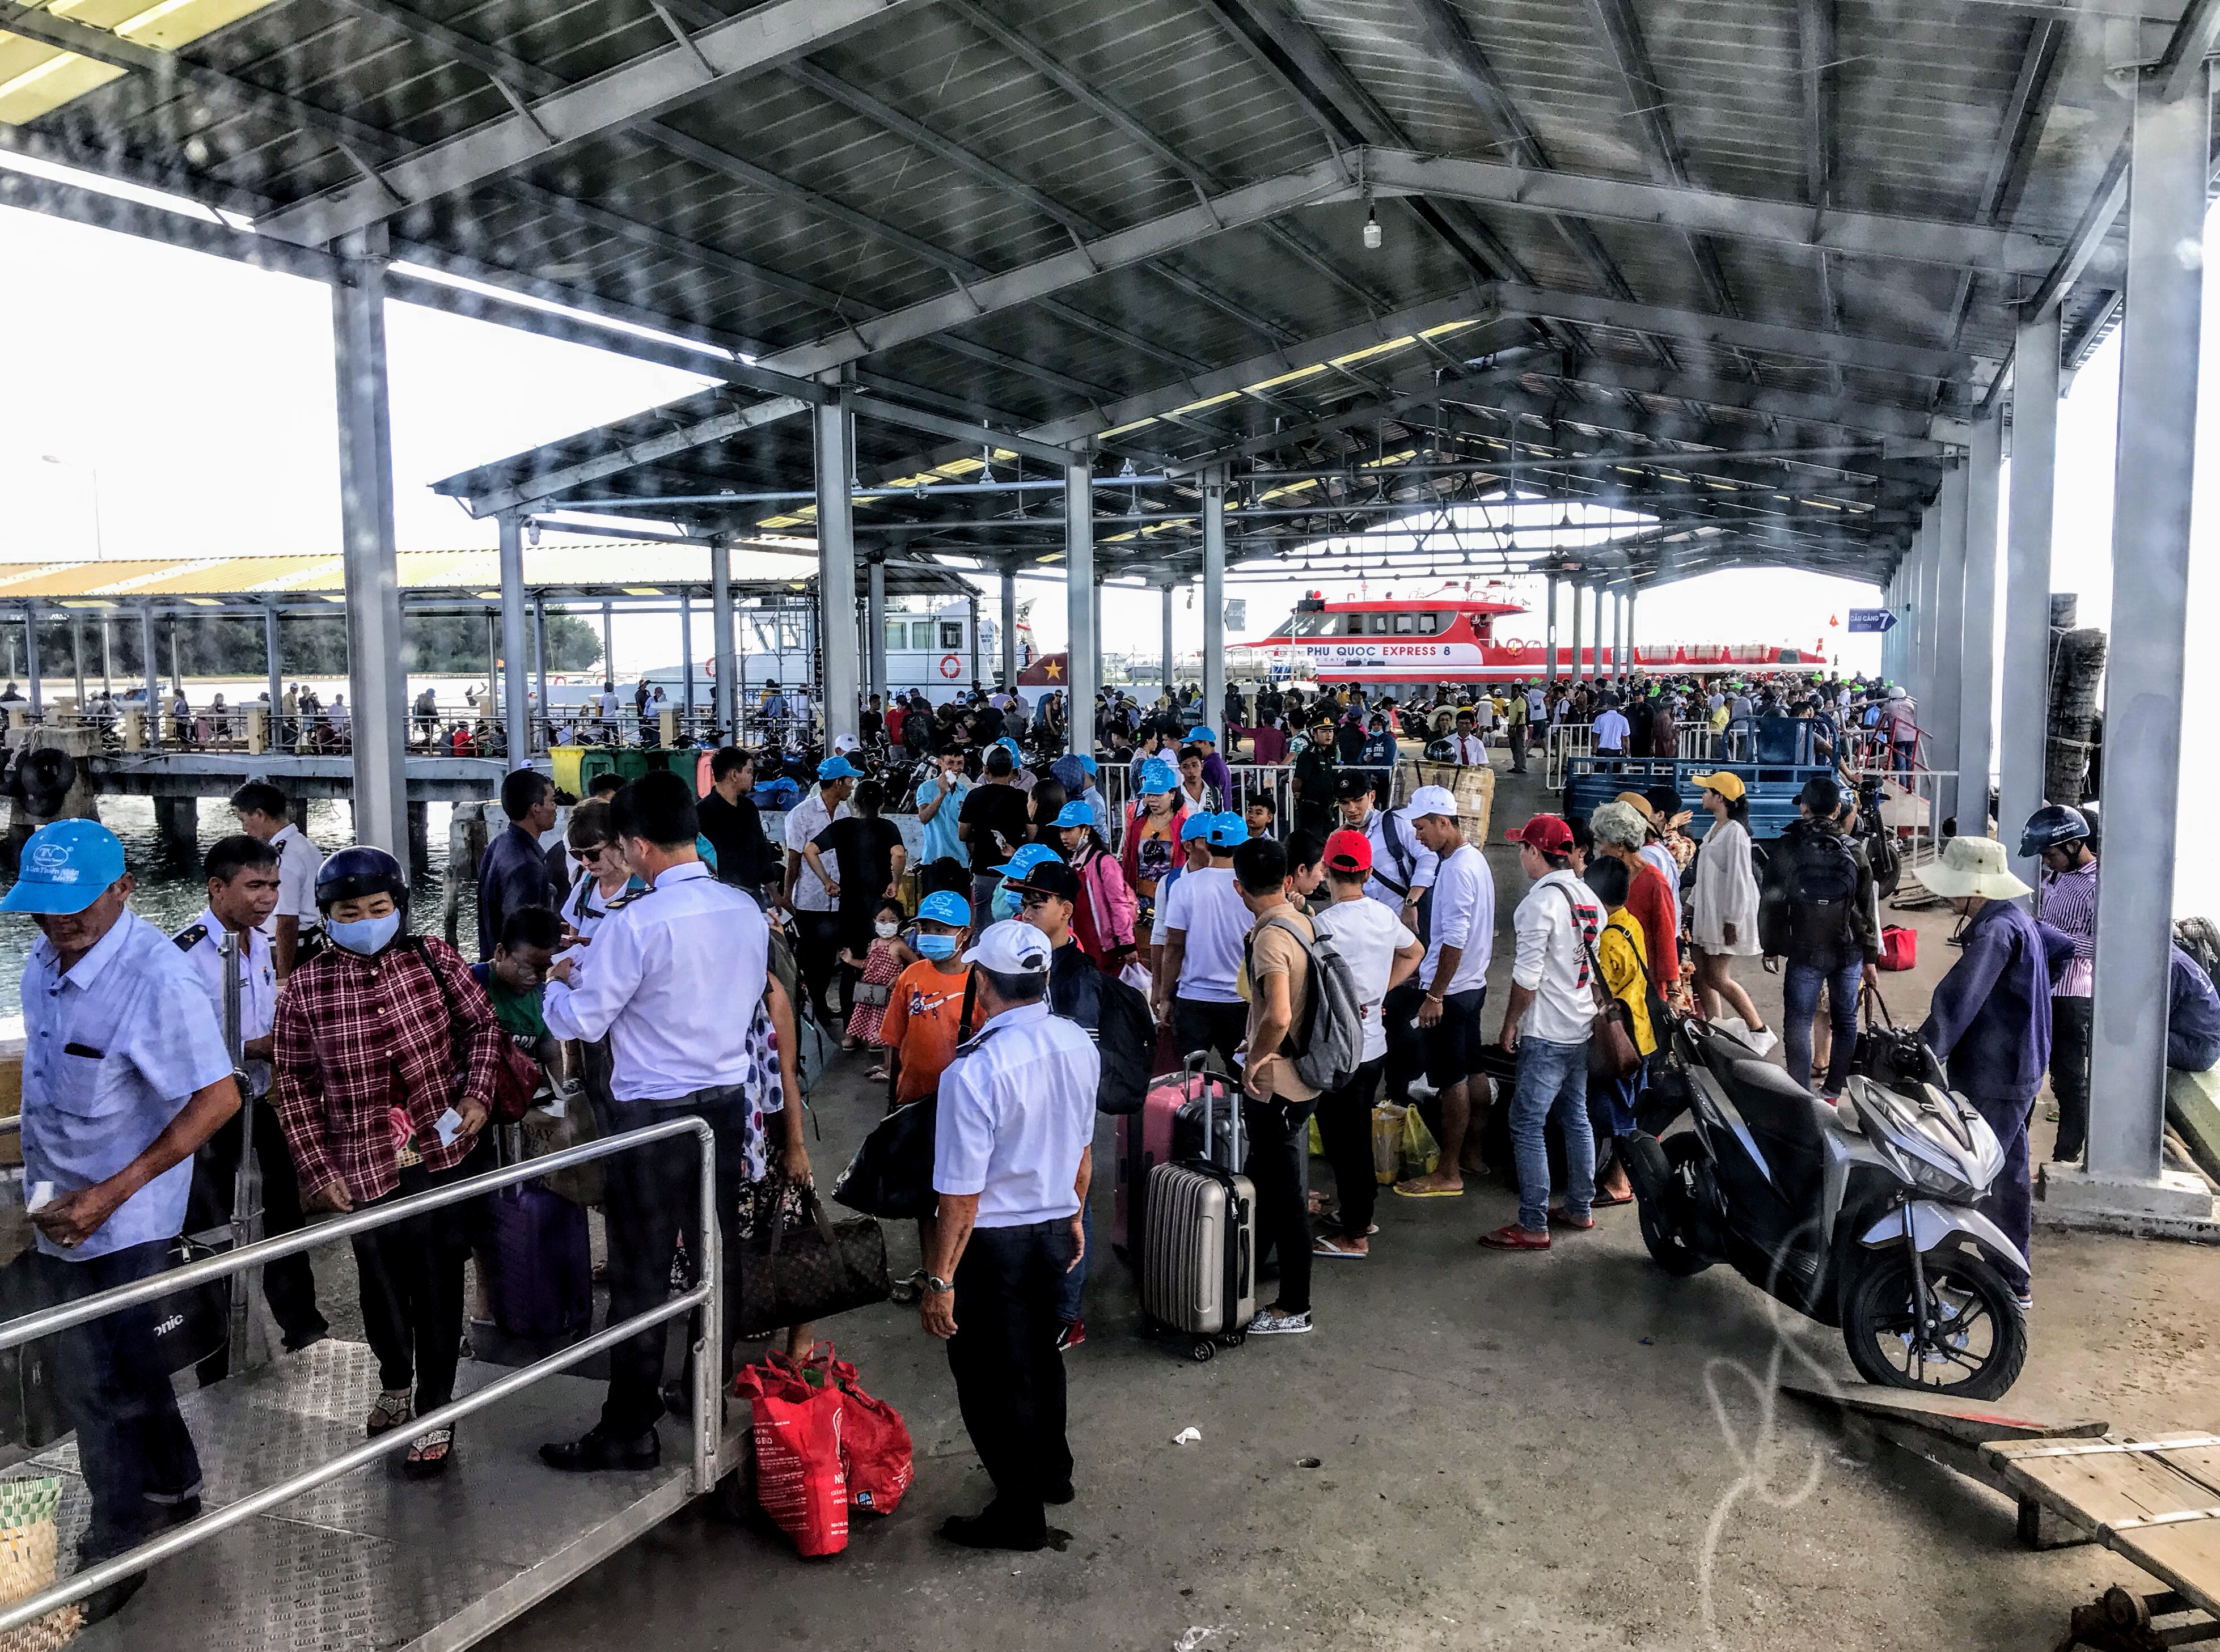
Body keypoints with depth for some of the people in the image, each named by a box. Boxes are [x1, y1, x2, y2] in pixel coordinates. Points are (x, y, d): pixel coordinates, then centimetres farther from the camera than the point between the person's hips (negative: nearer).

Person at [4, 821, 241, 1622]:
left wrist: (110, 1194, -26)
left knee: (95, 1384, 5)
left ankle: (116, 1548, 25)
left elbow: (218, 1098, -25)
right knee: (124, 1363, 22)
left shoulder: (157, 978, -26)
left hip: (118, 1224, -7)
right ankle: (173, 1487, 42)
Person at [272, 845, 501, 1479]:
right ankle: (395, 1380, 47)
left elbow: (482, 1025, 7)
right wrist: (318, 1172, -3)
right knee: (382, 1284, 18)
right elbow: (294, 1087, -1)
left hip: (446, 1152, 0)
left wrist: (477, 1096, -6)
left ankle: (434, 1411, 25)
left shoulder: (433, 959, -5)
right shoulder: (305, 989, -7)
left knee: (438, 1284, 7)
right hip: (365, 1169, 1)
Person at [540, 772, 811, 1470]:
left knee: (641, 1277, 5)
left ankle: (630, 1431, 16)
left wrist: (559, 983, 10)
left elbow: (580, 1021, -14)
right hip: (731, 1103, 6)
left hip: (652, 1117, -6)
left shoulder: (639, 922, -20)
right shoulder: (747, 910, 0)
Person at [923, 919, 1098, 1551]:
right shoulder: (1078, 1045, -6)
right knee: (1039, 1354, 27)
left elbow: (961, 1194, -23)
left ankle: (1020, 1514, 26)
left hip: (994, 1242, -7)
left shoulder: (974, 1070, -28)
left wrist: (941, 1279, -14)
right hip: (1055, 1227, 7)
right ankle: (1052, 1471, 47)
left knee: (991, 1379, 12)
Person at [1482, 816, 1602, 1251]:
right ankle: (1580, 1210, 26)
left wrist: (1510, 1023, -8)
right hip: (1584, 1028, 9)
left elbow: (1527, 975, -19)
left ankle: (1533, 1227, -2)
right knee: (1576, 1118, 17)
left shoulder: (1540, 901, -17)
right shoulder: (1589, 897, 9)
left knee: (1527, 1124, -4)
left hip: (1546, 1035, -9)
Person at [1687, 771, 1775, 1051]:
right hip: (1706, 913, 9)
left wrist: (1733, 921, -20)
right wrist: (1693, 903, 19)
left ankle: (1760, 1032, 3)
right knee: (1702, 976, 9)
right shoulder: (1716, 829, 12)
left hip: (1726, 917, -9)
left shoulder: (1735, 832, -17)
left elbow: (1739, 879, -19)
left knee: (1718, 978, -7)